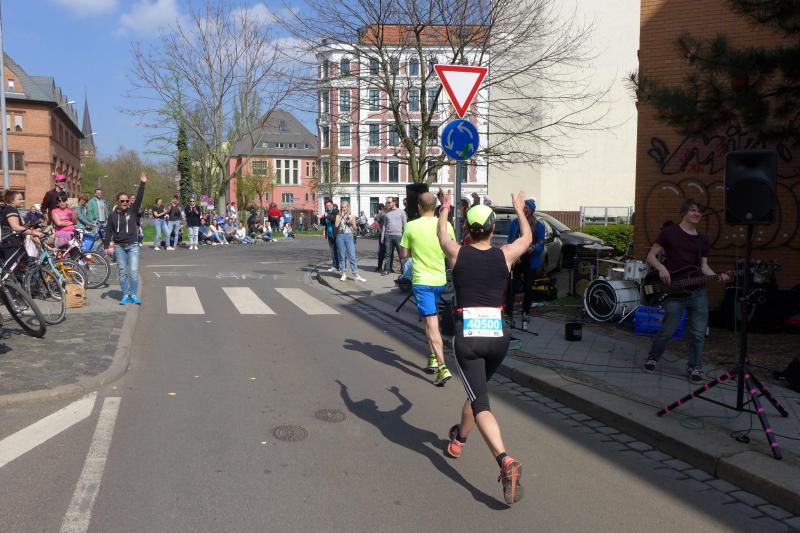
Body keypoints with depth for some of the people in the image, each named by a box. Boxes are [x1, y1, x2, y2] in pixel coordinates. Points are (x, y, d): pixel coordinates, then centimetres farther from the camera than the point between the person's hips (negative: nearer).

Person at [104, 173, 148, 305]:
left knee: (134, 271, -5)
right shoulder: (113, 215, 2)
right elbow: (108, 231, 4)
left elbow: (139, 198, -11)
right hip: (119, 247, 1)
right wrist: (107, 246, -3)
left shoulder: (132, 211, 1)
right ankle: (125, 295, 13)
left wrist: (142, 183, -20)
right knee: (123, 272, 5)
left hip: (132, 246, -1)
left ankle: (133, 295, 5)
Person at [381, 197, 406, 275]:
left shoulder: (401, 212, 4)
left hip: (398, 235, -3)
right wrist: (382, 237, 9)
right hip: (388, 236, 3)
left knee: (401, 253, -1)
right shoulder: (386, 214, 14)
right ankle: (387, 269, 8)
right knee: (388, 254, 4)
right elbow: (384, 225, 16)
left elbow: (404, 225, 3)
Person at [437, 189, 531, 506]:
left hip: (467, 335, -3)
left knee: (480, 402, -5)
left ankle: (505, 461, -26)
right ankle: (459, 440, 48)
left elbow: (441, 233, 22)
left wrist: (445, 209, 40)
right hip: (498, 335, 3)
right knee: (478, 390, 26)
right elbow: (527, 237, 25)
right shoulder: (505, 256, 3)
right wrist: (519, 208, 40)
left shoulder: (458, 254, -1)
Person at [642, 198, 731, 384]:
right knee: (668, 330, -4)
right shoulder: (669, 232, 0)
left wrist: (718, 277, -4)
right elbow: (651, 256, 1)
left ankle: (694, 367, 19)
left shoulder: (702, 240, 15)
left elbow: (704, 267, 14)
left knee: (699, 333, 3)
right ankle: (652, 358, 20)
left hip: (698, 292, 5)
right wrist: (661, 268, -18)